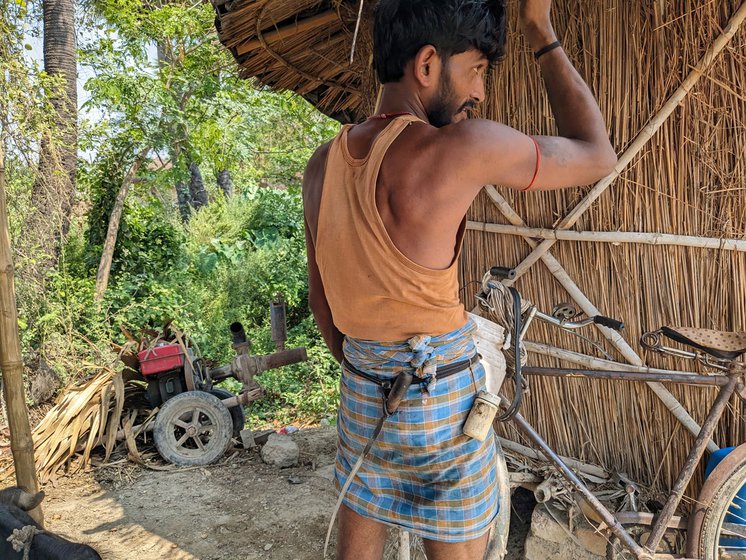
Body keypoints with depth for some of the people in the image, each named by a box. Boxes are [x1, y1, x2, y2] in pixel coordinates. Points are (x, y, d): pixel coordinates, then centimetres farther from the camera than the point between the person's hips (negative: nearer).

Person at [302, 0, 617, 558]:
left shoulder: (323, 165, 0)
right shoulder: (458, 148, -20)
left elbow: (320, 295, 8)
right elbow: (597, 155, -5)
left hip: (361, 392, 6)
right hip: (441, 396, -6)